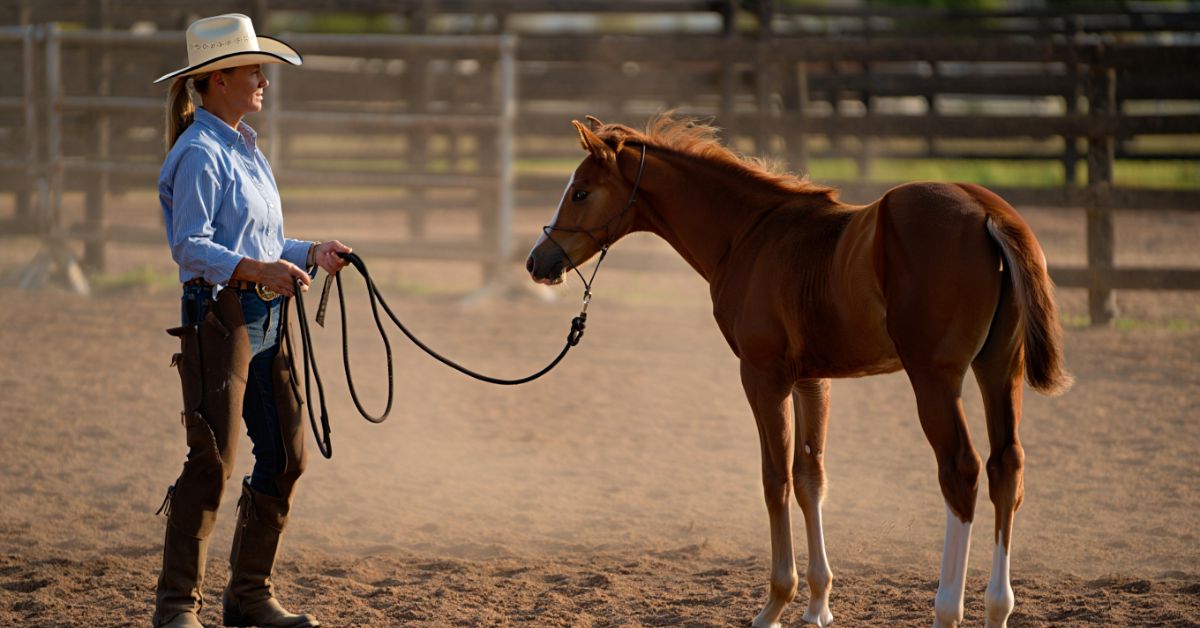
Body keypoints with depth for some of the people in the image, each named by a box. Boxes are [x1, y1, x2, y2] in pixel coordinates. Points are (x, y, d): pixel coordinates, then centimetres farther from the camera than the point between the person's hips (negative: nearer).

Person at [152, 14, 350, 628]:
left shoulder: (246, 149, 17)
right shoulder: (200, 154, -11)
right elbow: (190, 247, -19)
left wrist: (311, 253, 9)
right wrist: (254, 269, -31)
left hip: (266, 320, 9)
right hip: (219, 316, -9)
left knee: (285, 457, 9)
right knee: (213, 459, -9)